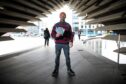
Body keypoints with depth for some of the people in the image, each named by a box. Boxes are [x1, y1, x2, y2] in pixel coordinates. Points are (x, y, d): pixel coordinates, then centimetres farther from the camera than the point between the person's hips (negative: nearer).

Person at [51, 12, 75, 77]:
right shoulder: (56, 25, 7)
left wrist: (71, 41, -9)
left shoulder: (68, 25, 9)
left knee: (67, 57, 2)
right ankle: (56, 70, 9)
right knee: (57, 57, 2)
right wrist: (56, 35, -18)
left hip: (66, 44, 0)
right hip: (58, 44, 0)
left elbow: (71, 34, 6)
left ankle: (69, 70, 13)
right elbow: (52, 34, 4)